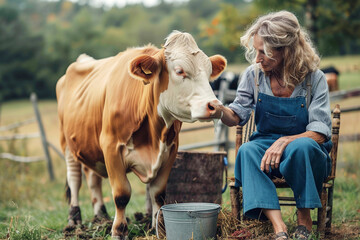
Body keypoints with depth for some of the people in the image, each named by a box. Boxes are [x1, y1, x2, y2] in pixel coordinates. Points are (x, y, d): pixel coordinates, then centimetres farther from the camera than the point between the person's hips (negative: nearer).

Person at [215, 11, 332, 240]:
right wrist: (219, 109, -24)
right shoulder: (253, 75, -2)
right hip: (266, 143, 3)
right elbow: (237, 116, 0)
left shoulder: (314, 78, -11)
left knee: (302, 146, -37)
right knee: (247, 151, -31)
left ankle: (304, 218, -17)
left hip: (307, 154, -3)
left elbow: (320, 133, -15)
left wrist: (285, 142, -33)